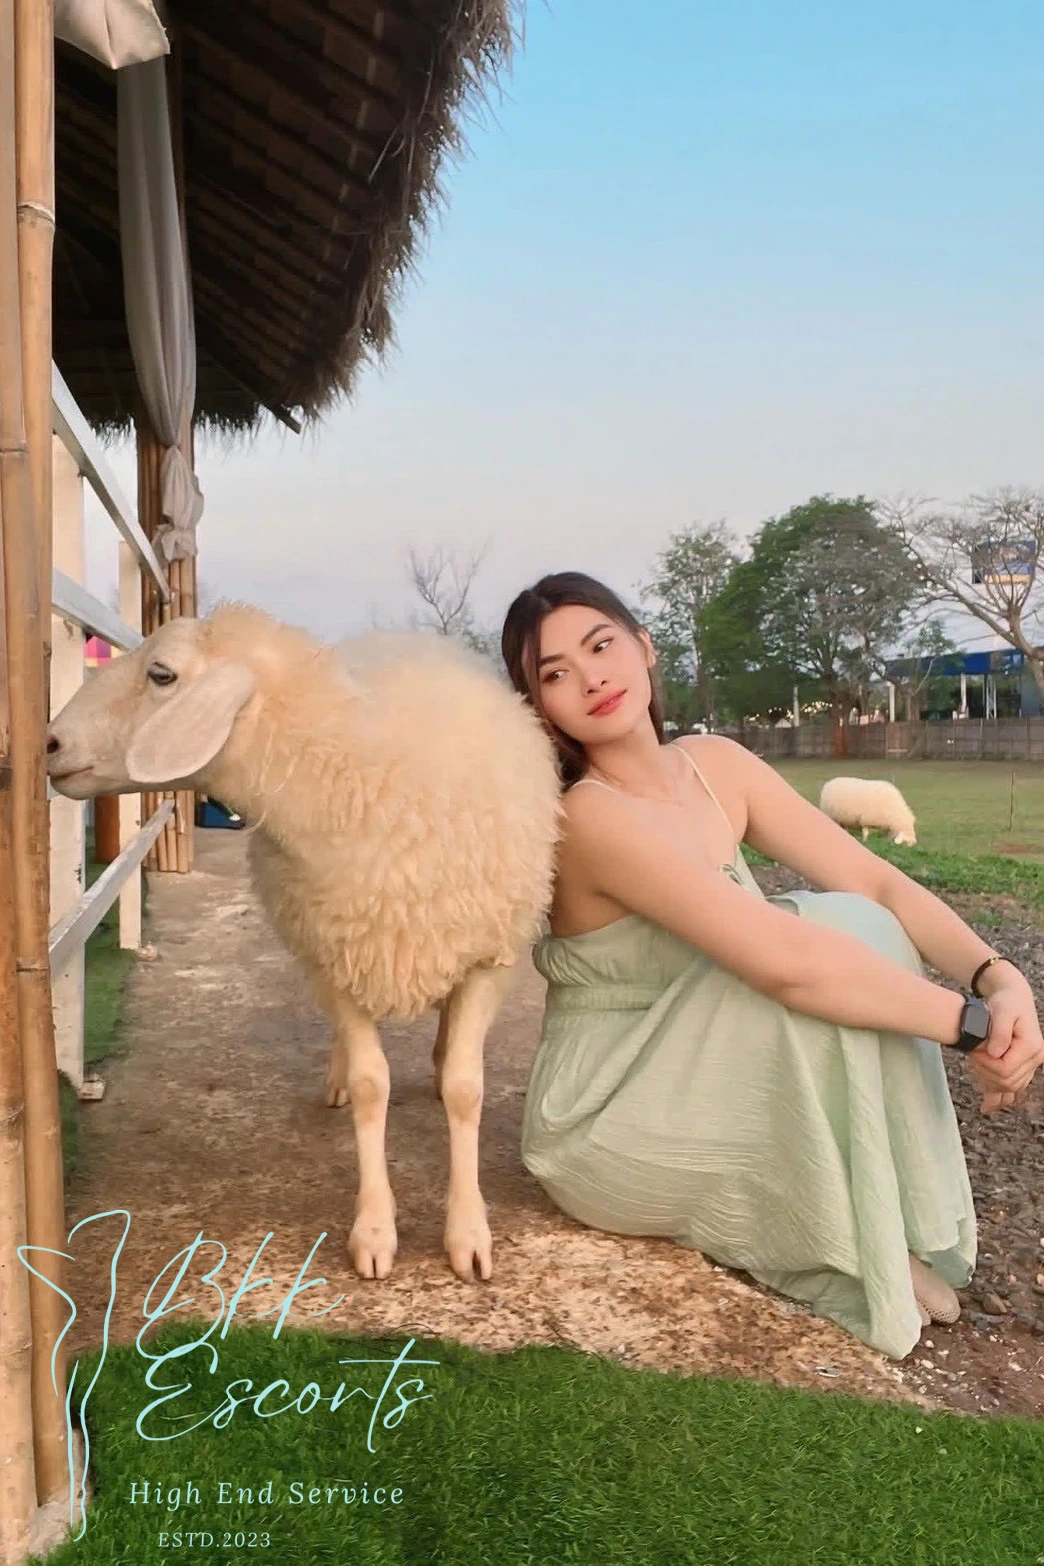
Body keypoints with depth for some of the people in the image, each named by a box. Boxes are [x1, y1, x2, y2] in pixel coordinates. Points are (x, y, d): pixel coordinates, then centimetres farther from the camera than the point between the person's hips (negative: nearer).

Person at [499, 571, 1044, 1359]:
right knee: (833, 940, -24)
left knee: (860, 939, -14)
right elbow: (786, 960, -35)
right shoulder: (590, 817, -26)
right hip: (612, 1131, -7)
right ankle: (855, 1249, -7)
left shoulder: (716, 764, -2)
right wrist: (971, 1022, -26)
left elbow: (879, 884, -6)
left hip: (708, 1091, 7)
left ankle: (887, 1228, -4)